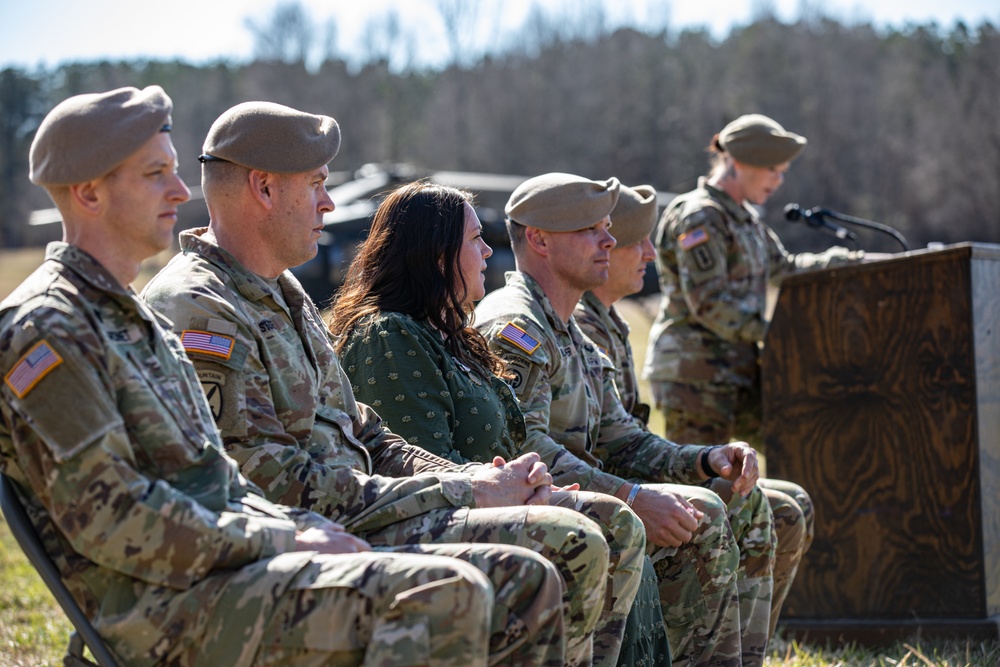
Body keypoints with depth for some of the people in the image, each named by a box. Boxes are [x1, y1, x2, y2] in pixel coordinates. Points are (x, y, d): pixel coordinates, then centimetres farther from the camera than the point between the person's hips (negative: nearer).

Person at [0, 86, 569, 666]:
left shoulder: (139, 318, 23)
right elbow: (108, 519, -17)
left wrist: (307, 529, 6)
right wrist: (287, 542, -13)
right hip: (166, 606, -10)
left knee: (527, 581, -1)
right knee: (447, 594, -30)